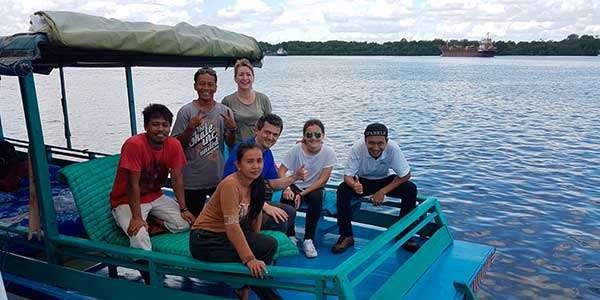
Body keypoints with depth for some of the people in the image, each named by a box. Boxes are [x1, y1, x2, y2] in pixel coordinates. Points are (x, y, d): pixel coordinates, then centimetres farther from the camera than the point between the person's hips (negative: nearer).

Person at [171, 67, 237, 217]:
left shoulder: (225, 112, 2)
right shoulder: (186, 112, -6)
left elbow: (231, 144, 4)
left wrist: (232, 128, -15)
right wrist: (191, 127, -21)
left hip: (219, 177, 3)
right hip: (193, 180, -2)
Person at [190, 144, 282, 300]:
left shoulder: (256, 183, -1)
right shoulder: (231, 185, -26)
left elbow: (256, 211, 10)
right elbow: (232, 227, -30)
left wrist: (256, 241, 6)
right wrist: (249, 259, -31)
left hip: (227, 235, 8)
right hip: (205, 240, -8)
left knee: (270, 245, -12)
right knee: (251, 265, -23)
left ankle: (244, 287, 5)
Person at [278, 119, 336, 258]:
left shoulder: (328, 152, -15)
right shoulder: (297, 149, -14)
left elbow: (323, 180, -16)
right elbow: (281, 171, -16)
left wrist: (302, 194, -24)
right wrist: (286, 188, -36)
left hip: (315, 188, 0)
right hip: (295, 185, 1)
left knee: (316, 198, -33)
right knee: (287, 200, -30)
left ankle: (308, 239, -15)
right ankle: (290, 236, -2)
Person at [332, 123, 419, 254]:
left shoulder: (393, 148, -28)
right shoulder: (357, 148, -29)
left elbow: (405, 175, -19)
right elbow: (348, 175, -23)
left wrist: (383, 191, -28)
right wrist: (354, 185, -48)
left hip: (386, 180, 1)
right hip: (362, 181, 0)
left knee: (411, 189, -24)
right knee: (342, 190, -29)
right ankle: (346, 235, -13)